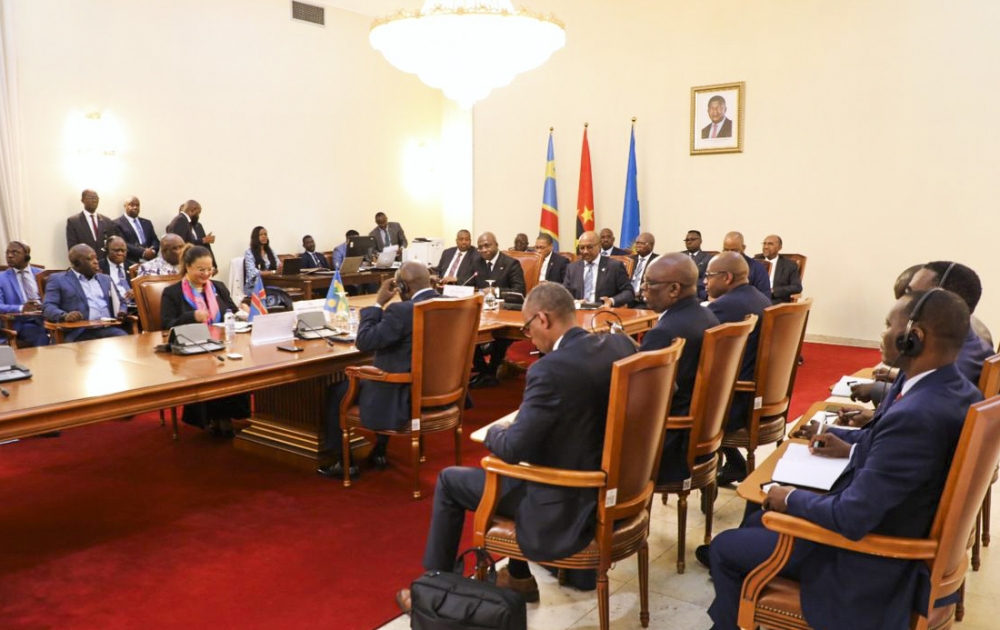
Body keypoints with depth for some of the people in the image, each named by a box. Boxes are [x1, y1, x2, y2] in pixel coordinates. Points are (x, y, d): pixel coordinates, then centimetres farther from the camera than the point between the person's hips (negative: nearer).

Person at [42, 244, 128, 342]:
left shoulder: (105, 279, 26)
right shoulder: (58, 279, 12)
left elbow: (120, 302, 30)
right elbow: (48, 307, 2)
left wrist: (121, 313, 5)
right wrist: (64, 316, -21)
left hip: (108, 329, 4)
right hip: (80, 333, -4)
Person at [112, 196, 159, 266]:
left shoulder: (147, 223, 22)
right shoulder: (117, 223, 4)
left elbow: (155, 240, 15)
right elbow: (122, 244, -7)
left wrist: (153, 251, -6)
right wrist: (143, 252, -17)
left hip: (150, 261, 5)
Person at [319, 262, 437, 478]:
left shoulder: (402, 310, -23)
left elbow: (363, 342, -16)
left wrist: (378, 303, -9)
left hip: (406, 398, -8)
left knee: (336, 392, 15)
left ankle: (345, 463, 25)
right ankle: (379, 452, 38)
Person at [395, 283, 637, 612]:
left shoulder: (550, 369, -27)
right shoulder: (621, 344, -3)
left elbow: (513, 449, -23)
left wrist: (494, 431, -1)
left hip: (565, 505, -8)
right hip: (611, 486, 8)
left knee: (449, 480, 12)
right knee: (509, 467, 32)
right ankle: (518, 576, 37)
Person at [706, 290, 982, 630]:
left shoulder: (915, 415, -35)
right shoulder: (957, 389, -6)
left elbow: (851, 518, -31)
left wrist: (791, 498, -14)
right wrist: (853, 447, 8)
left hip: (870, 557, -9)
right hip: (902, 533, 9)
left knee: (723, 547, 5)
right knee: (759, 522, 24)